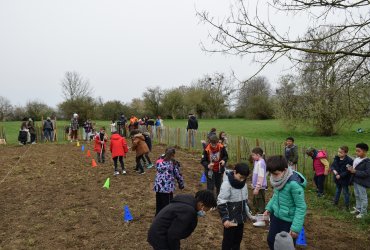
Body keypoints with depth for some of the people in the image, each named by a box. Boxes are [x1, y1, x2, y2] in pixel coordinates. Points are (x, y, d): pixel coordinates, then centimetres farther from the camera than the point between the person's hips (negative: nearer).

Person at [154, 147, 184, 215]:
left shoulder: (159, 161, 7)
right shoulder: (174, 163, -6)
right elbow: (178, 175, 0)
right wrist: (181, 185, 14)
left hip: (158, 187, 5)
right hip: (168, 188, -5)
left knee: (159, 206, 17)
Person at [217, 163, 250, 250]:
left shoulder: (243, 183, 0)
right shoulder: (227, 184, -21)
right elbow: (221, 203, -22)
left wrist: (246, 213, 17)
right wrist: (225, 218, -26)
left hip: (240, 218, 6)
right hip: (230, 219, -6)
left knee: (238, 238, 19)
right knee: (228, 240, 7)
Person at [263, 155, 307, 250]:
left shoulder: (294, 184, -30)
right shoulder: (279, 180, -6)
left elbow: (301, 207, -24)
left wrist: (296, 227, -23)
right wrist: (269, 208, 7)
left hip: (289, 221, -7)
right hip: (276, 216, 7)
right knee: (271, 240, 22)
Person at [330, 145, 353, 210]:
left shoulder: (349, 161, -22)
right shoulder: (336, 158, -3)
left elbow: (348, 171, -22)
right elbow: (332, 166, 3)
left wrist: (340, 175, -23)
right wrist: (334, 170, -19)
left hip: (344, 180, -5)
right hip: (337, 178, 5)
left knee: (345, 192, 10)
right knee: (337, 190, 23)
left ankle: (347, 205, 24)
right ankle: (335, 202, 38)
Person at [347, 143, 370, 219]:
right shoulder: (356, 159, 2)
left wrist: (355, 172, -25)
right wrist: (351, 169, -4)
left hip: (362, 182, -8)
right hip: (355, 181, 8)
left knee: (363, 197, 7)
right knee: (357, 196, 21)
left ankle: (363, 212, 21)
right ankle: (358, 209, 36)